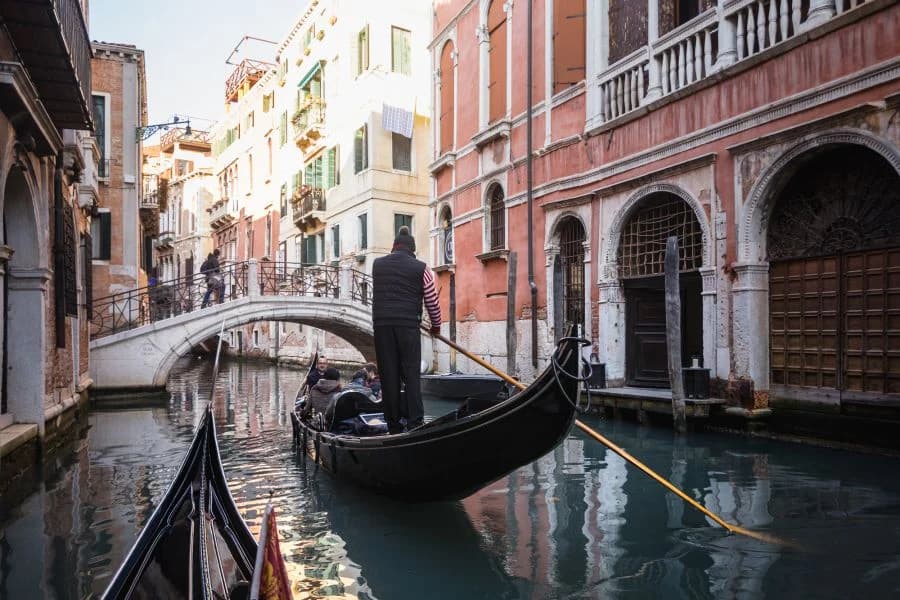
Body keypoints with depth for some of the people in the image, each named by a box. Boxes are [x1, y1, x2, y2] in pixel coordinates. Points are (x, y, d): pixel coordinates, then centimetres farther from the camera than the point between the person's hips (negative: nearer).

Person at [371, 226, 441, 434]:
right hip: (408, 325, -2)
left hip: (382, 324, 2)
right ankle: (414, 423, -3)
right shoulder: (420, 268, 2)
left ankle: (393, 425, 10)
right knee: (411, 374, 2)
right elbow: (432, 301, 5)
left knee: (388, 375, 5)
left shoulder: (377, 265, 11)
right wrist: (436, 325, 20)